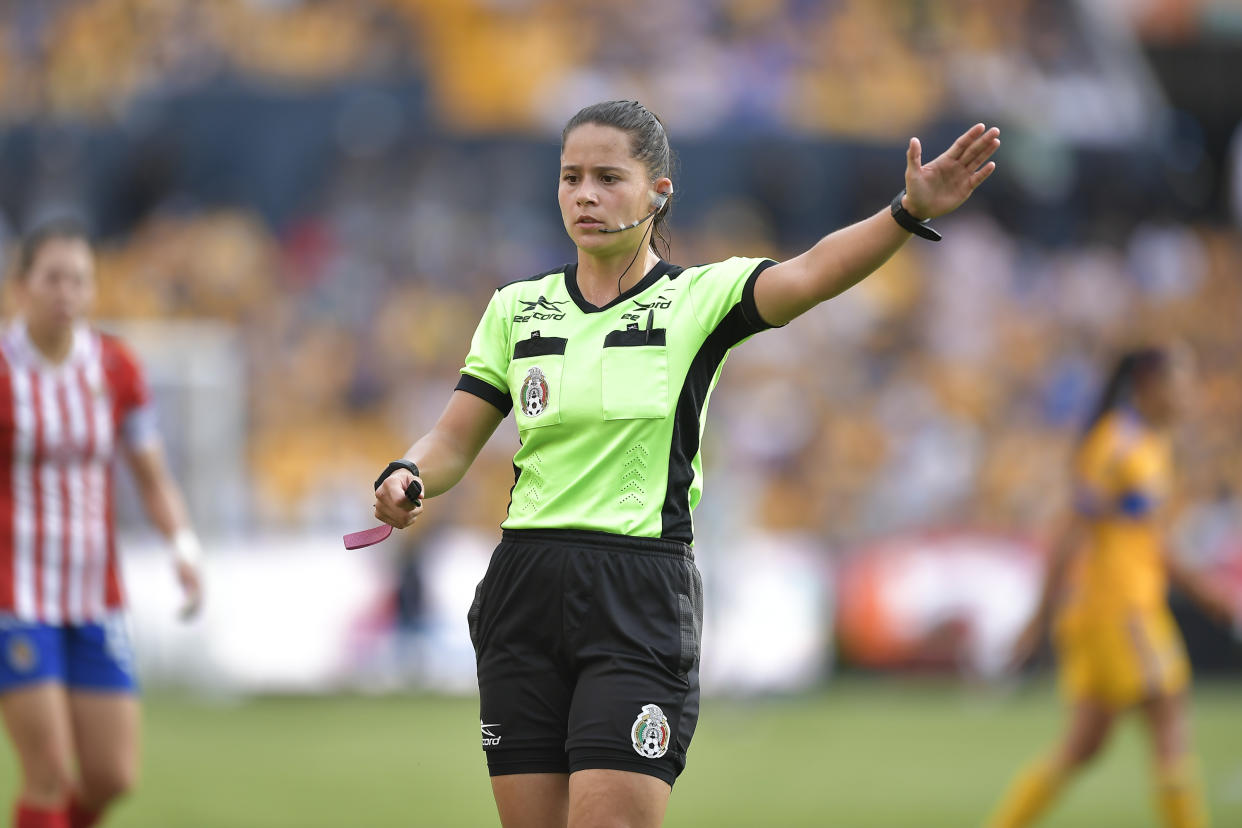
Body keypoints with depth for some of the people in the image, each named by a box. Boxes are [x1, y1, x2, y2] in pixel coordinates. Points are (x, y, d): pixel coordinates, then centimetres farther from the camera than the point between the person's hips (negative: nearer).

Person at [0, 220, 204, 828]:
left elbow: (153, 479, 9)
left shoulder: (116, 368, 3)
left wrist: (184, 545, -9)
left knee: (112, 777, 2)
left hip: (94, 598, 5)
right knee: (51, 774, -11)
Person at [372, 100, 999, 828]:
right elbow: (455, 440, 10)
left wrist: (909, 213, -36)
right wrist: (407, 476, -13)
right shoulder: (517, 309, 11)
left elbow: (812, 274, -18)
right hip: (524, 593, 4)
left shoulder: (700, 298, -1)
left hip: (642, 603, -4)